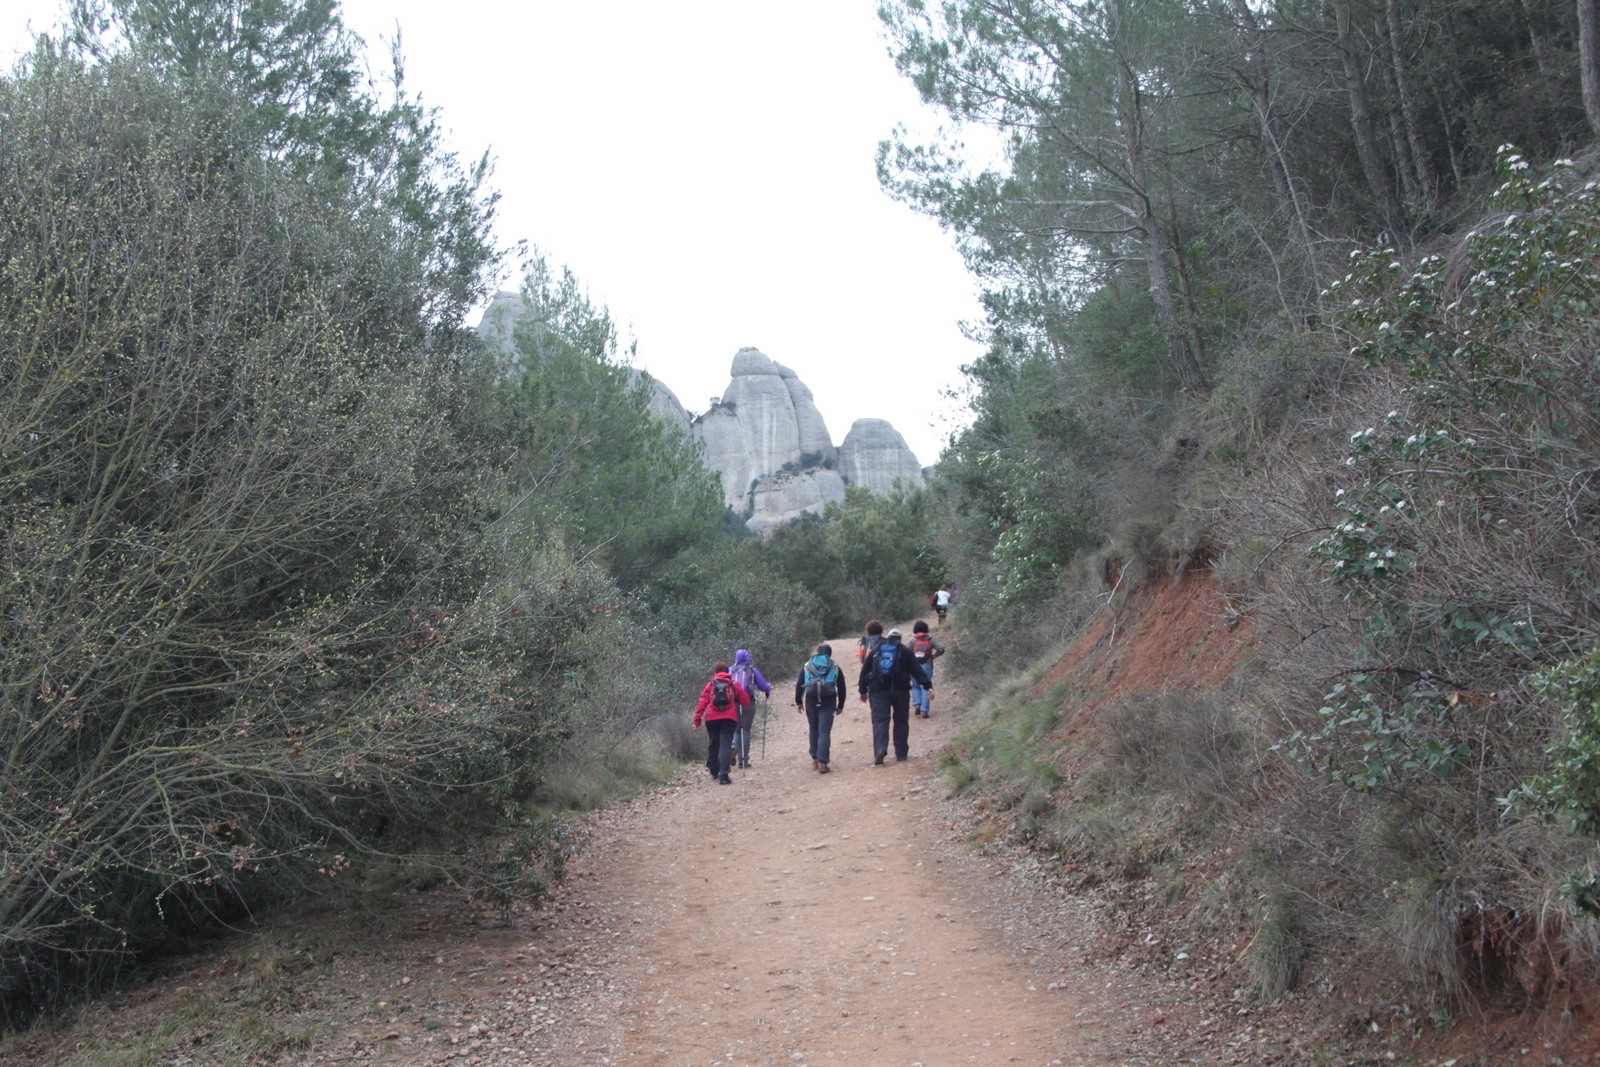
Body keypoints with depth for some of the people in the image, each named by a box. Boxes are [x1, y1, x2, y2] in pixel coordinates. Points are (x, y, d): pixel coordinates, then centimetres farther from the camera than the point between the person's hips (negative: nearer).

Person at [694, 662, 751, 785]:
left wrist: (697, 721, 1)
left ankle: (714, 771, 31)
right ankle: (723, 775, -18)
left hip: (711, 719, 2)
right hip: (729, 719, -2)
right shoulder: (734, 684, 10)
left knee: (713, 744, 20)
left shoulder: (710, 685, 10)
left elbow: (702, 703, 2)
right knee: (725, 746, -6)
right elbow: (746, 701, 12)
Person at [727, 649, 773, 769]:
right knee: (745, 730, 6)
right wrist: (769, 688, 22)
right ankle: (743, 760, 6)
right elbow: (763, 686, 0)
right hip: (748, 704, -1)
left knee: (735, 729, 15)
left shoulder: (730, 671, 3)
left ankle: (733, 746, -16)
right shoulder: (752, 670, 0)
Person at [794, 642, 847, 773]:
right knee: (825, 732, -3)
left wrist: (798, 702, 12)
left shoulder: (806, 666, 10)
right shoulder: (835, 668, 7)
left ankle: (815, 758, 22)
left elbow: (799, 685, 7)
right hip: (828, 703, -2)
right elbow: (841, 688, 7)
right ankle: (822, 762, -13)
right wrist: (840, 706, 14)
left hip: (811, 702, 2)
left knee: (814, 729, 20)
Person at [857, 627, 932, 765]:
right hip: (900, 690, 0)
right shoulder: (905, 652, 6)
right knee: (901, 721, 10)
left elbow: (865, 670, 12)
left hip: (878, 691, 1)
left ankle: (880, 750, -24)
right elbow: (917, 670, -2)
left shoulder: (875, 651, 12)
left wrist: (863, 690, 19)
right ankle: (901, 754, 9)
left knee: (880, 720, -4)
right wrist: (928, 685, -6)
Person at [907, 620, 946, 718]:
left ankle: (916, 704, 0)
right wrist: (935, 655, 8)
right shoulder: (931, 639, 1)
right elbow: (941, 648, -8)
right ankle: (924, 710, -4)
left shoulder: (912, 640, -1)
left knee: (915, 686, 18)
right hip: (926, 665, 0)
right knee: (925, 688, 3)